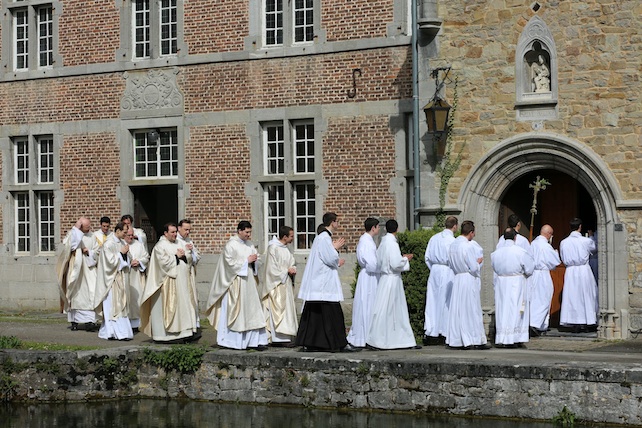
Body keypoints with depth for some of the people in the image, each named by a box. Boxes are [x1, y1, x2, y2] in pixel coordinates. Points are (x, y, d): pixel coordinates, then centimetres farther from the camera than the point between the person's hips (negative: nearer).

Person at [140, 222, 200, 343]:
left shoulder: (177, 244, 16)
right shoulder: (160, 246, -8)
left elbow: (187, 260, 18)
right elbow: (164, 262, -19)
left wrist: (183, 255, -3)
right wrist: (176, 256, -11)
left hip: (181, 281, 8)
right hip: (169, 282, -8)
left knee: (183, 305, 5)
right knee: (169, 307, -5)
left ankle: (185, 332, 6)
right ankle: (168, 335, 0)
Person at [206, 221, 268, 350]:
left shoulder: (250, 245, 13)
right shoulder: (231, 245, -8)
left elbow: (255, 262, 21)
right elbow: (230, 263, -15)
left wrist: (255, 260, -2)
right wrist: (246, 260, -14)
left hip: (249, 282, 7)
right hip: (236, 283, -7)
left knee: (252, 310, 2)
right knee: (235, 310, -4)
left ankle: (255, 340, 2)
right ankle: (229, 341, 3)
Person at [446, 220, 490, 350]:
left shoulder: (453, 245, 6)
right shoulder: (467, 246, -18)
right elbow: (474, 268, -18)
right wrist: (478, 262, 4)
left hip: (457, 280, 7)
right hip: (469, 281, -7)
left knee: (457, 310, 9)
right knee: (471, 310, 0)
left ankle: (457, 340, 11)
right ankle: (473, 340, 4)